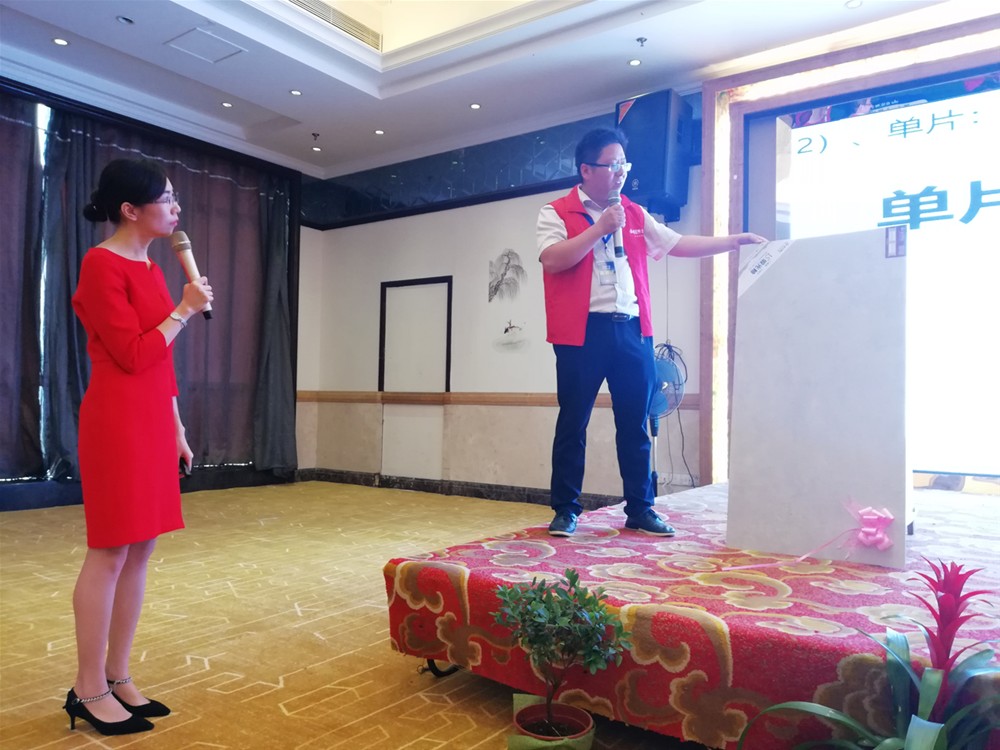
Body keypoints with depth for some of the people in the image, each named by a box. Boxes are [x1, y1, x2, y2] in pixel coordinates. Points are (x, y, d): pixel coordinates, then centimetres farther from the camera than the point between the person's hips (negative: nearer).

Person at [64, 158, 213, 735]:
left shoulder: (151, 269, 15)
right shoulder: (101, 265, -9)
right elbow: (134, 354, -14)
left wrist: (176, 428, 17)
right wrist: (185, 310, -5)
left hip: (155, 422, 8)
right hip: (117, 421, -8)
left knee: (140, 551, 10)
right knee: (110, 553, -2)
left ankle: (118, 678, 21)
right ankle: (89, 691, 12)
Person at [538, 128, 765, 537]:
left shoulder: (635, 215, 17)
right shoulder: (556, 213, 3)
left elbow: (680, 244, 18)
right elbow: (552, 260, -14)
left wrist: (736, 240, 12)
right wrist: (599, 228, -12)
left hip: (632, 330, 5)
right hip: (582, 333, -4)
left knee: (635, 425, 7)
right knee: (573, 423, 1)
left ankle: (640, 510, 18)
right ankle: (566, 510, 13)